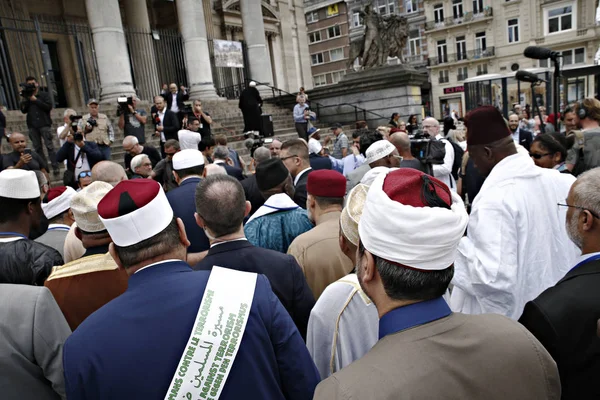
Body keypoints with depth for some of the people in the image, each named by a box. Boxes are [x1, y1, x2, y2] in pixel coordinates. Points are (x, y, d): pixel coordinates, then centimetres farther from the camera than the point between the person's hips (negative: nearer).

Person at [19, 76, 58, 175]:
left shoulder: (44, 95, 8)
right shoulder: (27, 97, 17)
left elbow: (49, 107, -7)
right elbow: (23, 110, 7)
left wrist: (35, 100, -7)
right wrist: (26, 99, -3)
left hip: (44, 124, -4)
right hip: (32, 126, 4)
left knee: (50, 146, -9)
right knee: (37, 148, 1)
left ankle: (55, 167, -11)